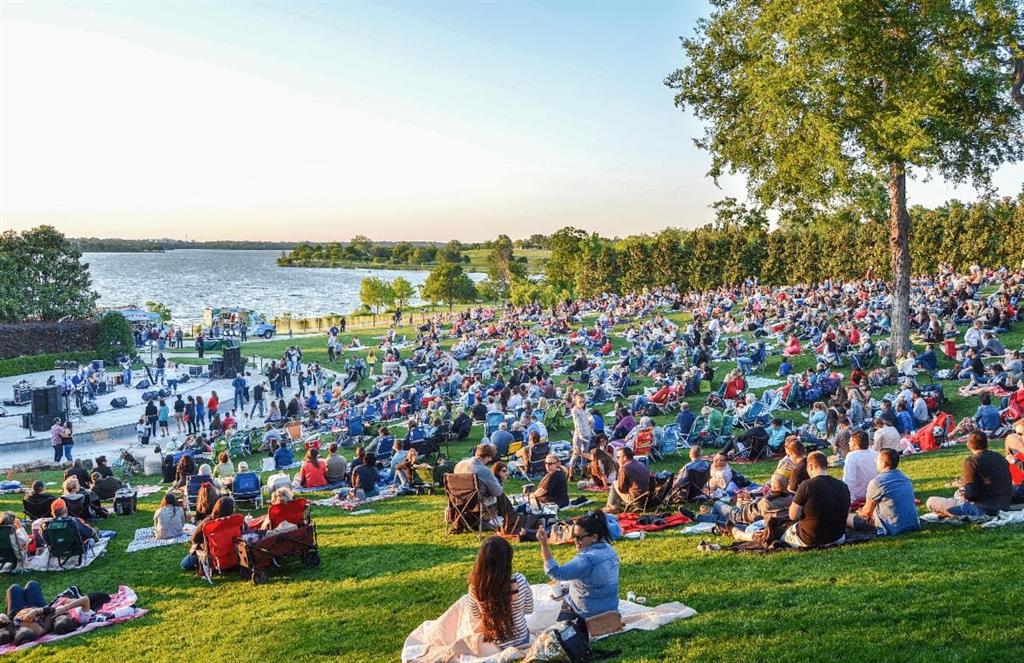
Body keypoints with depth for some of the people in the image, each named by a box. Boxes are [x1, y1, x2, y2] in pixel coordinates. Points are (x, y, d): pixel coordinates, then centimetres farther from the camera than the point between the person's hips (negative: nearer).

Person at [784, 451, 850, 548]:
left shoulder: (806, 485, -19)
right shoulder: (844, 487, -4)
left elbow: (793, 516, -16)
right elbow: (846, 513, 7)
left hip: (810, 540, -3)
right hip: (836, 539, 4)